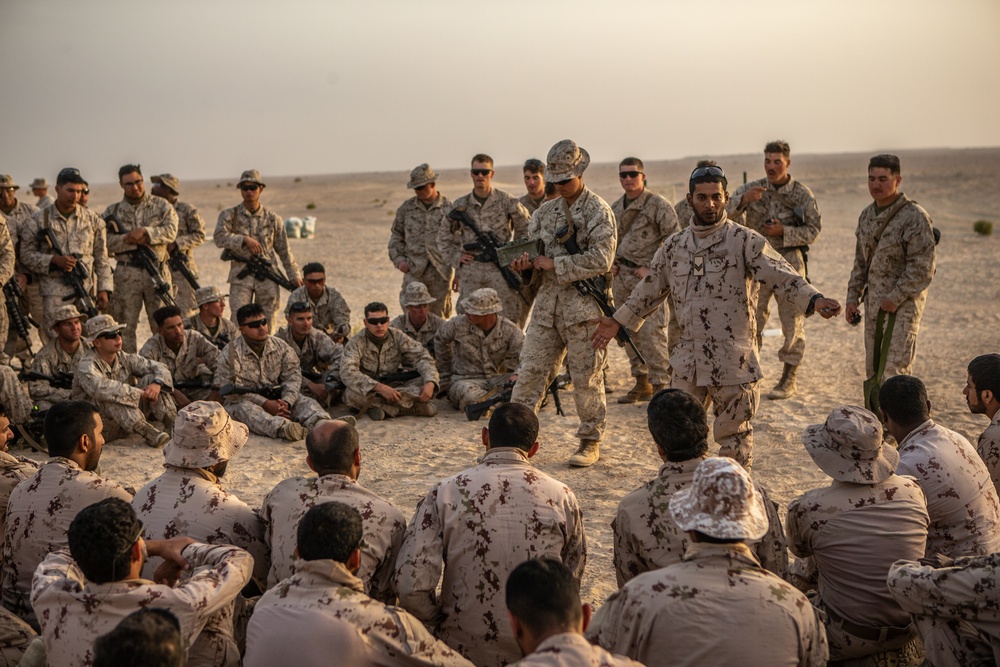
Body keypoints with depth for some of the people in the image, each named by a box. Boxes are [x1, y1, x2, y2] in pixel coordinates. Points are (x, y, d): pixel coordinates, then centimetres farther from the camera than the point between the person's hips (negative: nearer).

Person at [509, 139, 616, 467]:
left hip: (584, 306, -5)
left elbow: (600, 260, -16)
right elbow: (530, 246, 17)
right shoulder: (545, 211, 13)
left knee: (586, 377, 2)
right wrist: (524, 261, -8)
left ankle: (590, 442, 13)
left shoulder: (599, 212, -6)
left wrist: (553, 263, -15)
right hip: (547, 303, 5)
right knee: (530, 370, 4)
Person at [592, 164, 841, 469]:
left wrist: (813, 299, -33)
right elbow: (649, 289, 22)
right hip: (688, 361, 5)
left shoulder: (745, 241, -5)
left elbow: (780, 275, -16)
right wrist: (619, 321, 24)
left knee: (733, 436, 6)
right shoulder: (674, 246, 11)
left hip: (734, 361, -4)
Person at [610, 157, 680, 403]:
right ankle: (642, 383, 22)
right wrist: (610, 262, 10)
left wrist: (651, 267, -14)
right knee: (629, 332, 11)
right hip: (621, 278, 7)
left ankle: (660, 385, -5)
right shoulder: (615, 208, 14)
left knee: (652, 332, -12)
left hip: (648, 278, -7)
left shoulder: (658, 205, -7)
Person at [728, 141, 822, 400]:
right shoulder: (751, 189, 2)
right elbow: (726, 213, -12)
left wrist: (784, 232, -18)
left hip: (789, 261, -2)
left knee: (792, 322, 2)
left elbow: (813, 230, -4)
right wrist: (743, 200, -31)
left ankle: (788, 380, 11)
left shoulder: (802, 194, -3)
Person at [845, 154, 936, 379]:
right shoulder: (867, 215, 11)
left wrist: (895, 298, -19)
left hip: (903, 304, -8)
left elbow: (922, 267, -17)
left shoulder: (915, 216, -13)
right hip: (874, 303, 8)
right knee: (873, 370, 12)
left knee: (894, 371, -12)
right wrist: (853, 297, 12)